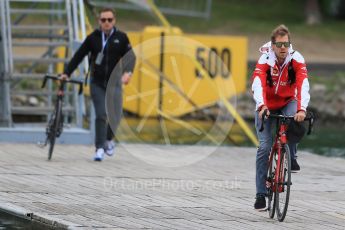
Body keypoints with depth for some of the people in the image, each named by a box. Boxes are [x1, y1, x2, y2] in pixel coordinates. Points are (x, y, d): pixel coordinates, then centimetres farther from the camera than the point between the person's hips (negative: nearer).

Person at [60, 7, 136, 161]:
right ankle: (100, 149, -12)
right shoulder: (93, 38, 1)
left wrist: (128, 72, -20)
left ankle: (109, 139, 35)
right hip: (97, 83, -1)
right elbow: (79, 56, 4)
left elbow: (130, 57, -1)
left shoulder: (121, 38, 1)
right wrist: (66, 73, -2)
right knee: (101, 115, -13)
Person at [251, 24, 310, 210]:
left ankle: (291, 158, -10)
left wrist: (301, 109, -50)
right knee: (264, 147, -11)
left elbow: (303, 85, -34)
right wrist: (262, 107, -57)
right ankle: (261, 194, -4)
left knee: (294, 119, -35)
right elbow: (258, 84, -39)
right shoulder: (264, 60, -23)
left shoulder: (296, 59, -21)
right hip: (267, 106, -1)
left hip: (288, 102, 1)